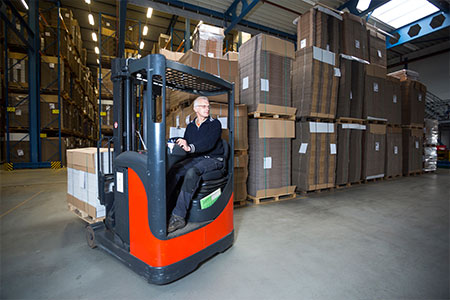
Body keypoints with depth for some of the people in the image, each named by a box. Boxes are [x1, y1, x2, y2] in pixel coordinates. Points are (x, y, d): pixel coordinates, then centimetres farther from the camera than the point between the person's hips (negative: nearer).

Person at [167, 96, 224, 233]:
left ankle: (178, 216, -32)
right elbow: (185, 143, 15)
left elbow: (209, 143, -17)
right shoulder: (190, 126, 18)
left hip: (213, 159, -5)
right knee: (175, 169, -25)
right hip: (195, 158, 5)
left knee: (192, 172, -34)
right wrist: (179, 144, -9)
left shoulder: (215, 124, 0)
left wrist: (190, 148, -33)